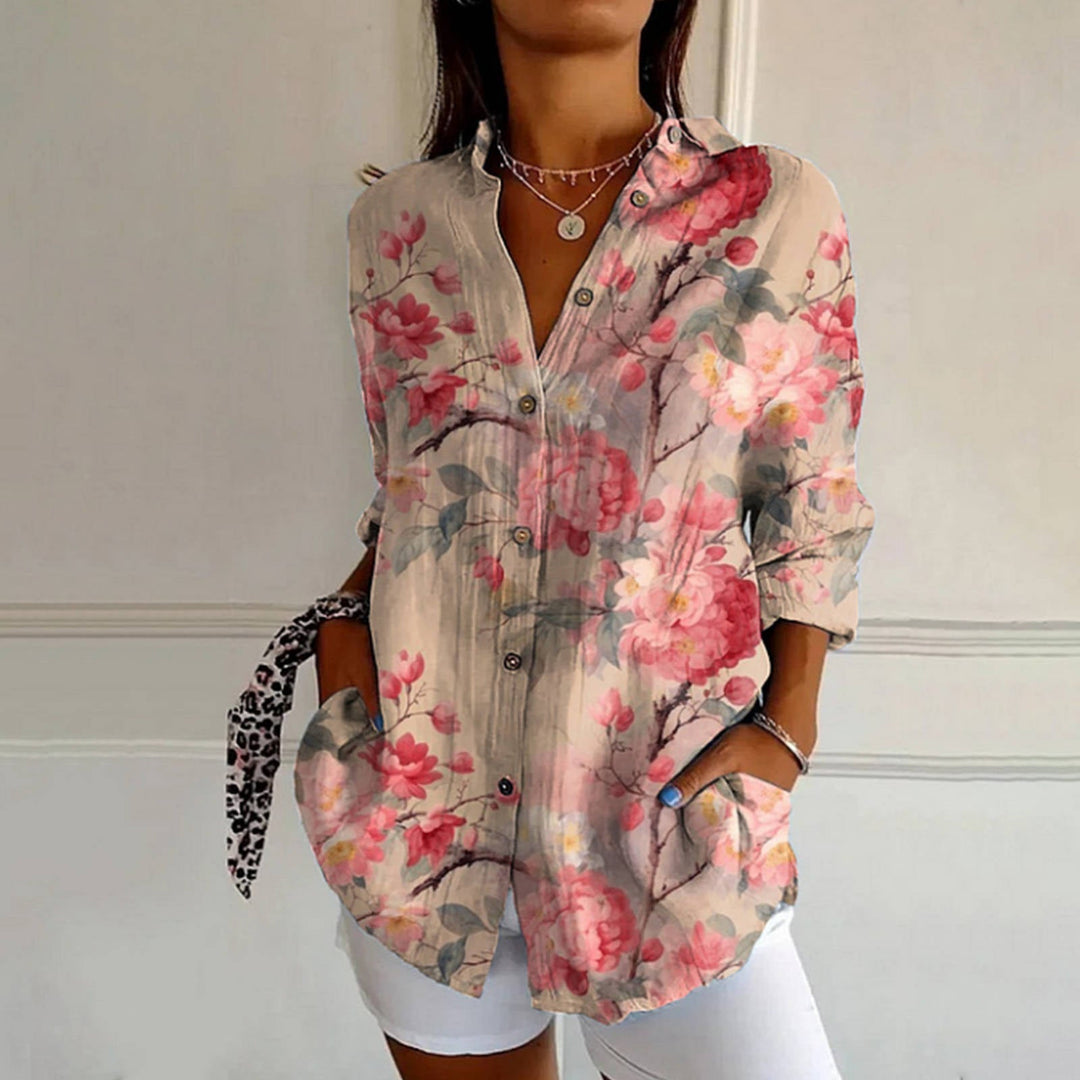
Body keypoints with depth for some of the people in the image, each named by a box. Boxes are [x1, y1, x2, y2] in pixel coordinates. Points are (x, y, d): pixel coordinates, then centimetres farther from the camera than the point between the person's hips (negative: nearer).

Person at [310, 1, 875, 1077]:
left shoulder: (776, 207, -4)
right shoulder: (396, 222, 2)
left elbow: (812, 512, 1)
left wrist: (787, 725, -9)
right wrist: (346, 616, -4)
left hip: (666, 795, -1)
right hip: (425, 794, 2)